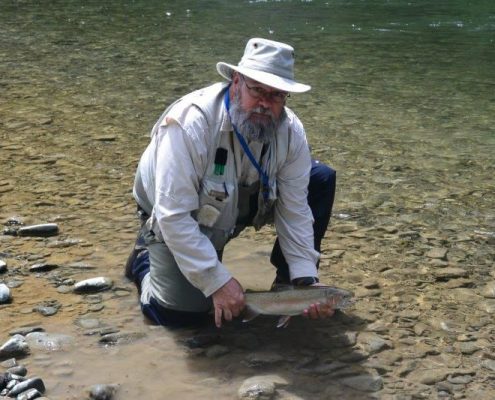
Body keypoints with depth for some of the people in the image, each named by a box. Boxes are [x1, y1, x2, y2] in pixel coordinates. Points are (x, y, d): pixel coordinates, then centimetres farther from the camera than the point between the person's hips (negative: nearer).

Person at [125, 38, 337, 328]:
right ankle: (145, 259, 12)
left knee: (321, 179, -10)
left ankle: (288, 280, 4)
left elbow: (294, 210, -14)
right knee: (184, 313, -21)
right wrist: (218, 281, -35)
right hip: (175, 219, -5)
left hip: (241, 202, 5)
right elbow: (175, 216, -35)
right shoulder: (191, 123, -35)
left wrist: (306, 279, -23)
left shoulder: (291, 132, -19)